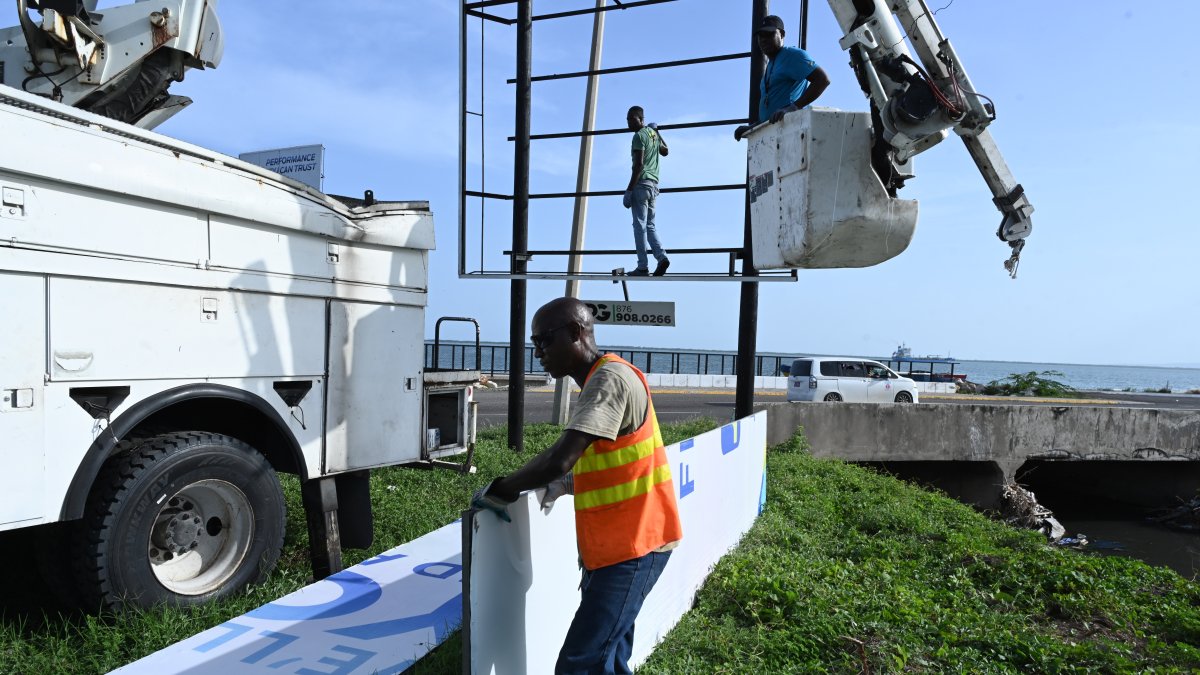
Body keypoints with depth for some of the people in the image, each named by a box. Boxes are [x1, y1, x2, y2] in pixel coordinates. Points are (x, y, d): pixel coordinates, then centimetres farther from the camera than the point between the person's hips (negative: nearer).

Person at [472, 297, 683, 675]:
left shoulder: (610, 379, -18)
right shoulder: (599, 382, 14)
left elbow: (559, 459, -28)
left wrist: (500, 491, -14)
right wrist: (566, 485, 12)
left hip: (632, 548, -10)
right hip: (616, 546, 10)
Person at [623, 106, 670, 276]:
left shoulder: (639, 135, -8)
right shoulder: (653, 133, 18)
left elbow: (639, 164, -17)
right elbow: (665, 151, 37)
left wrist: (629, 189, -18)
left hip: (641, 183, -9)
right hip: (653, 183, 9)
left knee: (640, 225, -8)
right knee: (650, 225, 12)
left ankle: (643, 267, -10)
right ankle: (661, 257, -4)